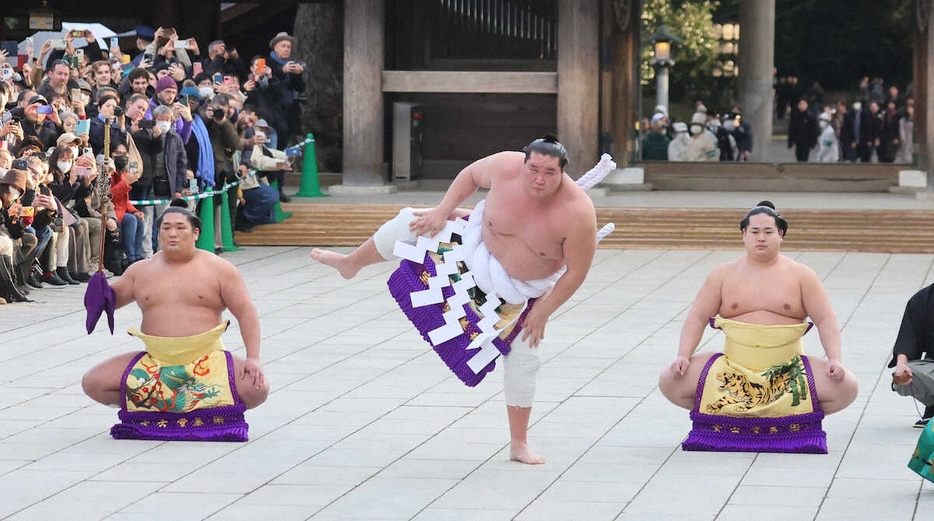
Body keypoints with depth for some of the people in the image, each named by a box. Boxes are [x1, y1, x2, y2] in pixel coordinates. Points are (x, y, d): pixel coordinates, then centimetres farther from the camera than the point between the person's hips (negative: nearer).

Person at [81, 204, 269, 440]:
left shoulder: (218, 269, 2)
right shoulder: (141, 270, 11)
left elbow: (246, 312, -2)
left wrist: (253, 358, -13)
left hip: (207, 360, -2)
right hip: (155, 363, 2)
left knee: (256, 389, -28)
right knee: (92, 383, -13)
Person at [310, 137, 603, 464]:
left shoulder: (578, 213, -37)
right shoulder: (506, 167, -30)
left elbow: (576, 272, -26)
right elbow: (471, 174, -6)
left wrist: (543, 312, -19)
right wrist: (443, 211, -10)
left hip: (526, 288, -2)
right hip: (481, 241, 2)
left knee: (524, 357, 0)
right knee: (411, 222, 1)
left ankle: (519, 445, 16)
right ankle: (350, 264, 32)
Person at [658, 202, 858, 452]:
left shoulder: (801, 275, 4)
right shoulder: (724, 275, 7)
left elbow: (825, 320, 0)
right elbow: (698, 318, 5)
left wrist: (834, 360, -15)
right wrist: (683, 356, -10)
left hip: (788, 370, -1)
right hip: (733, 369, 1)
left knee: (846, 387, -24)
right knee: (670, 382, -18)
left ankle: (797, 418, 4)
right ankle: (725, 415, 6)